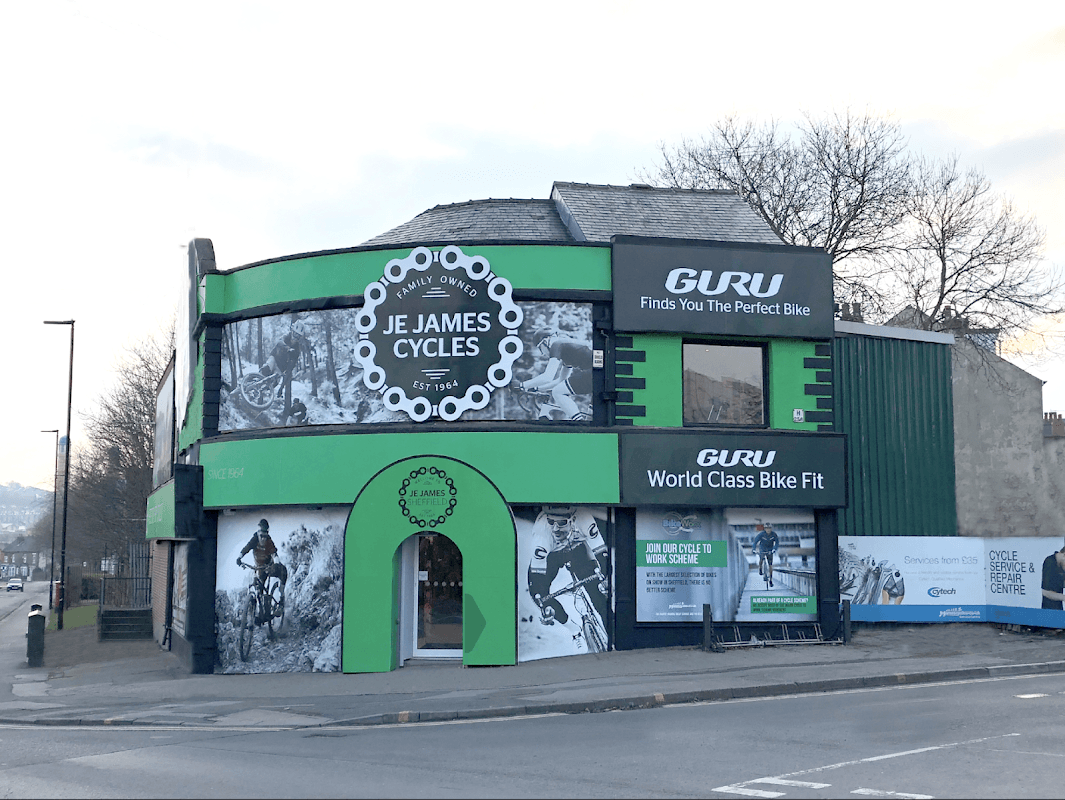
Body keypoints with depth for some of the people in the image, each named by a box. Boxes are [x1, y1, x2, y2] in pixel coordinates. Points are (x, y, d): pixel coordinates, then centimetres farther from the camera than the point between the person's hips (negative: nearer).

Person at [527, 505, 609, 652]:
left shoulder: (583, 518, -38)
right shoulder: (541, 529, -39)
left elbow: (601, 552, -26)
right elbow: (536, 574, -34)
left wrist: (604, 578, -37)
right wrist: (544, 606, -39)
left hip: (577, 549, 0)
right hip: (553, 555, 0)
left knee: (598, 592, -15)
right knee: (539, 594, -15)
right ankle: (576, 632, 4)